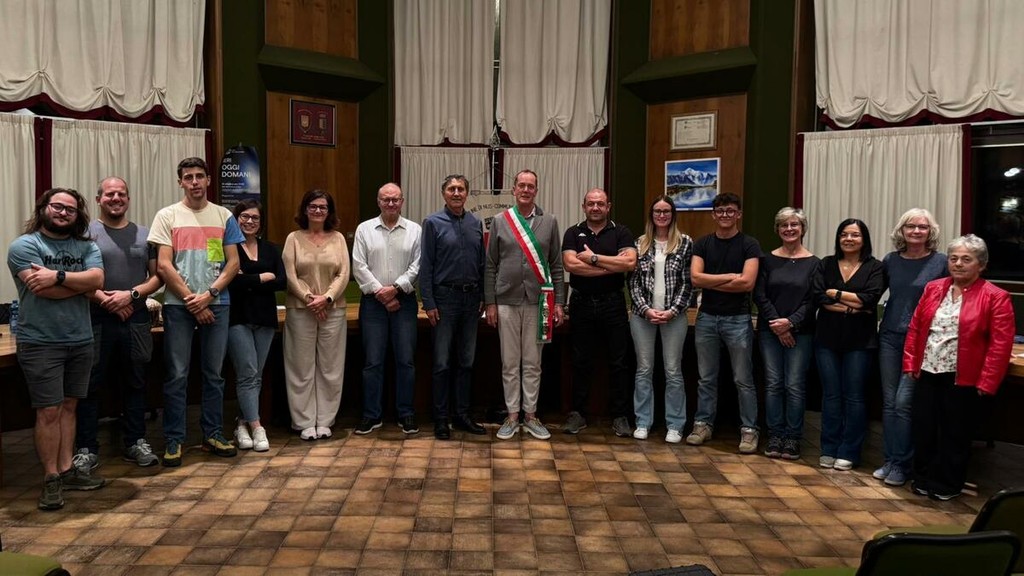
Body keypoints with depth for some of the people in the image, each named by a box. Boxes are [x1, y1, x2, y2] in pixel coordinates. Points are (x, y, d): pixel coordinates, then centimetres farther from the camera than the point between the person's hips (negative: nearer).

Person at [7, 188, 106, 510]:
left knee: (68, 407, 12)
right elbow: (43, 289, -18)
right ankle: (51, 479, 8)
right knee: (49, 411, -1)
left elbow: (97, 280, -10)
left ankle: (66, 470, 20)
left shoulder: (86, 247, 8)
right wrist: (81, 282, -8)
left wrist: (59, 275, -21)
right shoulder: (24, 245, -5)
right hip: (41, 343, -4)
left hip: (80, 340, 5)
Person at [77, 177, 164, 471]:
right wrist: (104, 299, -17)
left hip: (136, 320, 3)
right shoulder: (87, 232, 1)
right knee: (91, 385, 2)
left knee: (135, 384, 10)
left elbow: (157, 276, 6)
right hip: (97, 320, -3)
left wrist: (131, 294, -9)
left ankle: (135, 442, 20)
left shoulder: (144, 234, 10)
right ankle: (87, 448, 11)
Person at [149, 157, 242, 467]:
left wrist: (208, 294, -9)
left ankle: (213, 434, 20)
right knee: (177, 376, 1)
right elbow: (163, 266, -3)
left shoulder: (224, 216, 8)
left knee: (214, 374, 9)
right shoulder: (167, 216, 3)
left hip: (216, 304, 2)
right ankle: (174, 440, 11)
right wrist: (192, 300, -9)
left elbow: (233, 263, 4)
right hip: (178, 305, -2)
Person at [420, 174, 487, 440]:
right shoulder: (433, 223, -3)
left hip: (471, 298, 4)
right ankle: (441, 419, 10)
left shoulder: (476, 223, 9)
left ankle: (462, 415, 21)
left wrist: (483, 297, 7)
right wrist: (428, 303, -10)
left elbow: (482, 263, 12)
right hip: (445, 297, -4)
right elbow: (426, 266, -5)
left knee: (466, 361, 11)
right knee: (442, 363, 1)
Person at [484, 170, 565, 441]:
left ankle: (530, 415, 17)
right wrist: (490, 303, -1)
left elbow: (556, 266, 6)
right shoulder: (500, 221, 4)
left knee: (532, 363, 7)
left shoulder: (549, 222, 6)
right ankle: (512, 416, 16)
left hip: (538, 301, 0)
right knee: (510, 363, 6)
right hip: (506, 301, 0)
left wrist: (559, 302, 1)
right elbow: (490, 266, 4)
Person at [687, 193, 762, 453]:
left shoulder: (749, 245, -2)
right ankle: (703, 424, 21)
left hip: (737, 319, -3)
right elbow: (695, 278, -7)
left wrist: (710, 282, -8)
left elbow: (747, 283, -15)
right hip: (706, 317, 3)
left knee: (743, 380, 4)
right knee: (706, 378, 11)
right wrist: (730, 277, -11)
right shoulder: (702, 244, 6)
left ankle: (749, 430, 13)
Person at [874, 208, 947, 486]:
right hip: (890, 337, 4)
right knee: (889, 401, 7)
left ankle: (901, 464, 5)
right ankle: (889, 460, 17)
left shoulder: (941, 262, -4)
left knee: (903, 402, -7)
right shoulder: (890, 260, 6)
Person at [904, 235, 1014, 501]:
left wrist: (986, 382, -13)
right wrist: (910, 364, 5)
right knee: (922, 428, 11)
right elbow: (915, 328, 11)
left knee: (955, 434, 8)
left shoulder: (995, 297, -6)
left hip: (962, 379, -4)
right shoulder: (933, 288, 9)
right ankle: (923, 478, 27)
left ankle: (948, 485, 22)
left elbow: (1001, 344, -10)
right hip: (927, 374, 4)